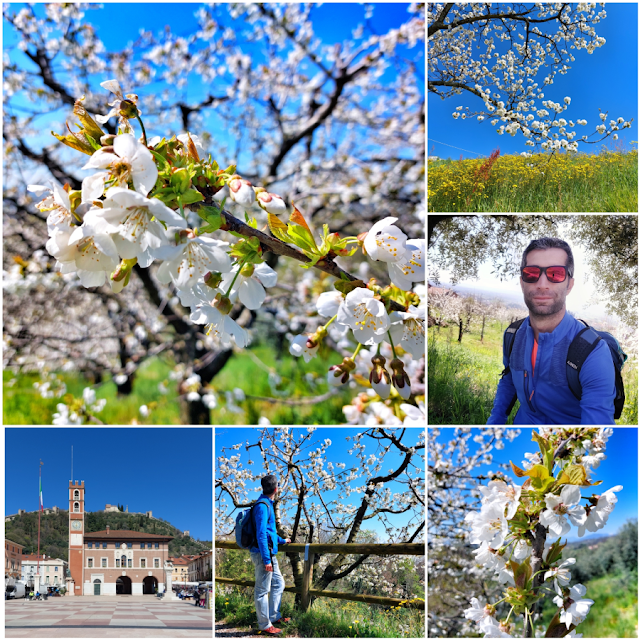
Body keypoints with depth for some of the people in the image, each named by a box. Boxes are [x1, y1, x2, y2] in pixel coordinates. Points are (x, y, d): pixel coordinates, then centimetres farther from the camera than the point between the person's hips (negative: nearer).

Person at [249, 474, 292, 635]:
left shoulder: (268, 504, 13)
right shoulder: (262, 507, -18)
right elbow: (261, 534, -23)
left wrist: (281, 540, 42)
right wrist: (266, 559, -24)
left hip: (270, 554, 10)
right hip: (263, 554, -10)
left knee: (278, 584, 18)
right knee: (262, 590, -2)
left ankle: (274, 616, 28)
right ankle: (265, 625, 4)